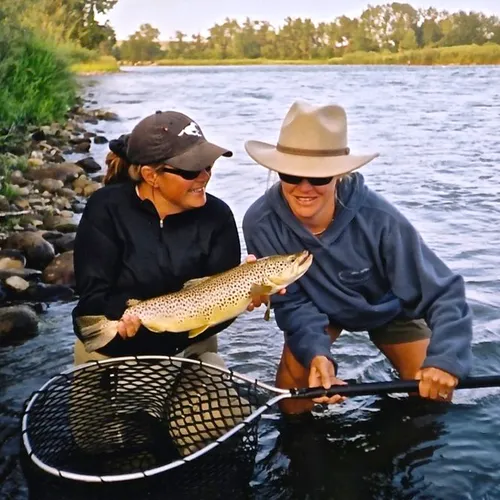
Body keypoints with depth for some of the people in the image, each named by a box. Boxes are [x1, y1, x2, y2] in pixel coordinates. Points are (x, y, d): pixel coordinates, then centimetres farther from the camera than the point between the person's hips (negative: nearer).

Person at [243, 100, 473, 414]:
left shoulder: (378, 219, -39)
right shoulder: (261, 223, -34)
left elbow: (443, 292, -35)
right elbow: (292, 303, -24)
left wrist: (445, 358, -51)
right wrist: (316, 354, -41)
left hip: (388, 308, 0)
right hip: (319, 309, 1)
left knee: (433, 394, -2)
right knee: (292, 401, -9)